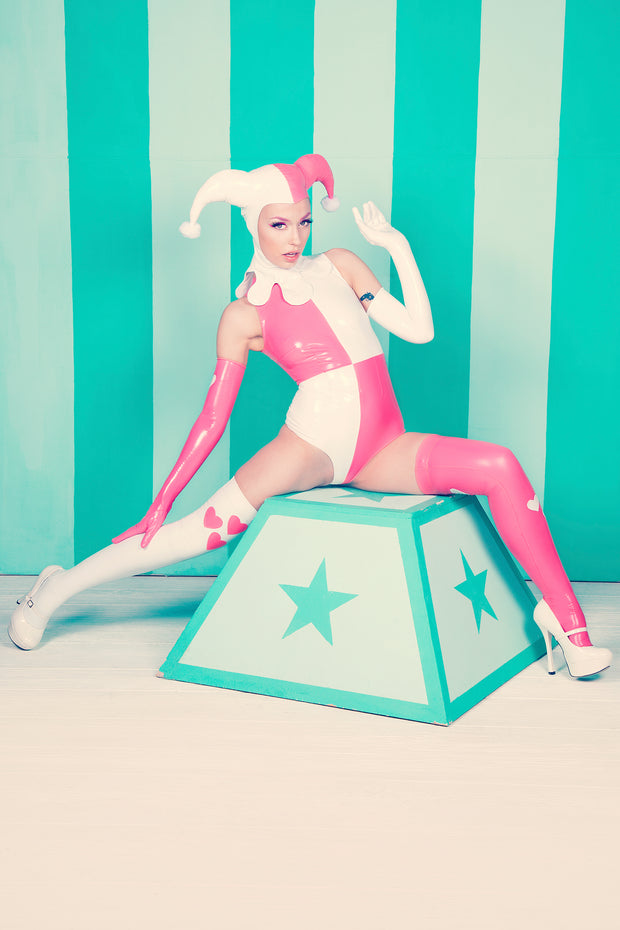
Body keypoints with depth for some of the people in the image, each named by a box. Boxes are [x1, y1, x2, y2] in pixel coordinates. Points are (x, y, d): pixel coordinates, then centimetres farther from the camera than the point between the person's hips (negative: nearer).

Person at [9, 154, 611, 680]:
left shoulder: (339, 266, 12)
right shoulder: (244, 315, 4)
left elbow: (418, 329, 8)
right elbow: (213, 417, 3)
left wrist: (398, 246, 4)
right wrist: (161, 502, 0)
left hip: (382, 451, 4)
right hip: (313, 444, -3)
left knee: (501, 467, -19)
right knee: (216, 524, -24)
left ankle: (566, 619, -12)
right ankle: (59, 587, -8)